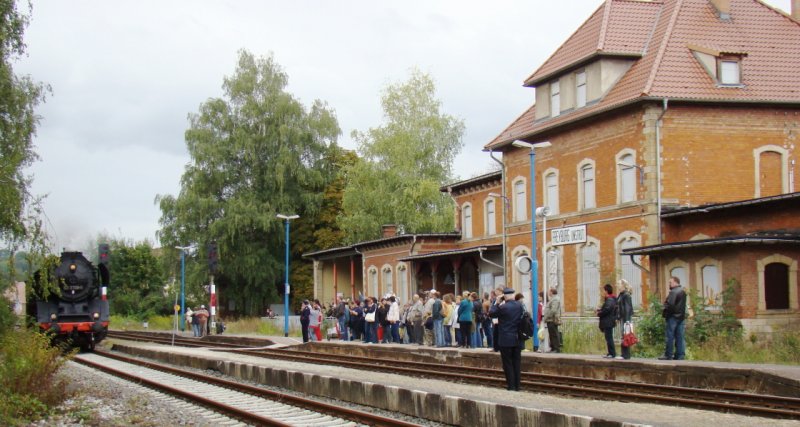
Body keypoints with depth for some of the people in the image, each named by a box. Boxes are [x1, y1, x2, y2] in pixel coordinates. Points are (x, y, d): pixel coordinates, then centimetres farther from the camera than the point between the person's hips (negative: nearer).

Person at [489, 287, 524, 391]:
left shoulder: (503, 307, -16)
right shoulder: (520, 306, 0)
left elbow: (491, 313, -6)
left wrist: (496, 303, 3)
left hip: (506, 340, -5)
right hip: (518, 339, 5)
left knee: (508, 363, 2)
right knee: (516, 362, 11)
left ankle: (511, 385, 2)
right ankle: (517, 385, 13)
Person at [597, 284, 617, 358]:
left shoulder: (609, 299, -16)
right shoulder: (611, 299, 16)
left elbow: (607, 309, -26)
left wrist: (599, 314, -12)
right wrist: (601, 309, 9)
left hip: (608, 322, -11)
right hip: (608, 322, 11)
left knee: (609, 338, -8)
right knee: (609, 338, 14)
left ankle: (612, 353, -7)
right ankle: (611, 353, 18)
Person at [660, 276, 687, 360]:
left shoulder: (673, 292, -15)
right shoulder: (683, 292, 15)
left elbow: (670, 304, -22)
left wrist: (666, 314, -10)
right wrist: (682, 314, 17)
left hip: (673, 316, -9)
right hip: (681, 316, 9)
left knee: (670, 337, -4)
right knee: (679, 337, 8)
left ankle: (668, 355, -3)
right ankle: (680, 355, 8)